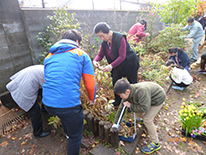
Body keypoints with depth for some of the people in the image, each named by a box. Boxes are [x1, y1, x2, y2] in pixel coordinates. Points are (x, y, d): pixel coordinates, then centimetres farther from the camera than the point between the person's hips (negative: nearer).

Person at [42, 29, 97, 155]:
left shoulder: (49, 56, 15)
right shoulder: (81, 54, 0)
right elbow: (90, 83, -2)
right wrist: (92, 98, 18)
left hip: (48, 103, 8)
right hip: (69, 104, -7)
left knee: (64, 116, 39)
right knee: (75, 137, 19)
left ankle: (68, 135, 67)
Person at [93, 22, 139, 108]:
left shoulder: (120, 38, -27)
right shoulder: (104, 42, -6)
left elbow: (122, 56, -32)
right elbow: (100, 55, -1)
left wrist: (111, 66, -39)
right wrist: (95, 60, -23)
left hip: (130, 64, -6)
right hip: (117, 66, 6)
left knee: (132, 85, 8)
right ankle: (118, 102, 32)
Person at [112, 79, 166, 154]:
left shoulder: (141, 92, -42)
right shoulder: (128, 93, -16)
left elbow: (144, 108, -37)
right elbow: (121, 107, -8)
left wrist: (131, 105, -25)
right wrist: (116, 123, -4)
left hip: (158, 99, -7)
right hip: (149, 96, 8)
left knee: (147, 120, -10)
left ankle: (156, 143, 9)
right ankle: (143, 118, 46)